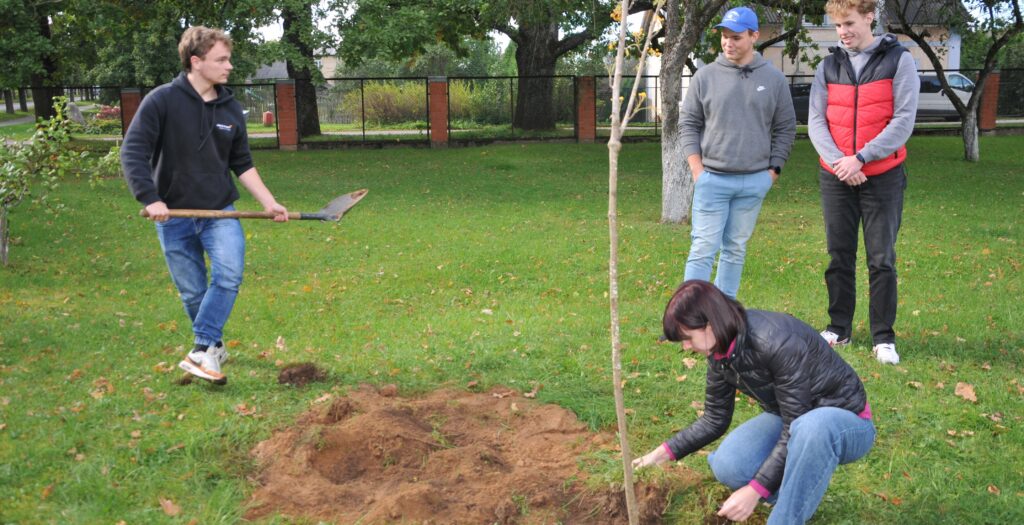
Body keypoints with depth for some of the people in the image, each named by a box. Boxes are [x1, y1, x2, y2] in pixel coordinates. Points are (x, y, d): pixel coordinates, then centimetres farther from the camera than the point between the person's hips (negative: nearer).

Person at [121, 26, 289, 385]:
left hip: (220, 211, 2)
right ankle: (213, 345, 27)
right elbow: (133, 153, -12)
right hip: (174, 215, -2)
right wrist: (151, 199, -21)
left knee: (229, 273, -19)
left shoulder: (231, 109, 4)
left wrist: (269, 202, 5)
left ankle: (202, 350, -12)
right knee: (192, 292, 5)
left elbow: (242, 164, 12)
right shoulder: (162, 102, -10)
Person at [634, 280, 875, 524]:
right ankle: (801, 491, 8)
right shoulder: (722, 351, -8)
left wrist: (754, 490, -30)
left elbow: (796, 430, -30)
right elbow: (715, 419, 5)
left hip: (846, 421, -6)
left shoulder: (777, 342, -33)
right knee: (728, 465, -19)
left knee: (811, 427, -42)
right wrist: (664, 452, -2)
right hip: (791, 420, 7)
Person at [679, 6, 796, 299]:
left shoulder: (774, 79, 4)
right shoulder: (705, 76, 0)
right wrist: (697, 169, -4)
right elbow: (688, 124, 4)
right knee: (703, 248, -5)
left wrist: (774, 170, 3)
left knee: (736, 249, 10)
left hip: (755, 181, 2)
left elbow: (785, 129, 9)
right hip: (712, 179, -2)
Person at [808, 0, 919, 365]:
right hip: (836, 177, 3)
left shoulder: (898, 61, -2)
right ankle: (839, 327, 20)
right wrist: (837, 160, -14)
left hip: (882, 177, -3)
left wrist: (861, 158, -16)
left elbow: (903, 120, -9)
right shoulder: (829, 67, 8)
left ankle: (883, 337, 10)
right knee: (839, 256, 9)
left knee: (882, 259, 0)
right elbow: (815, 120, 2)